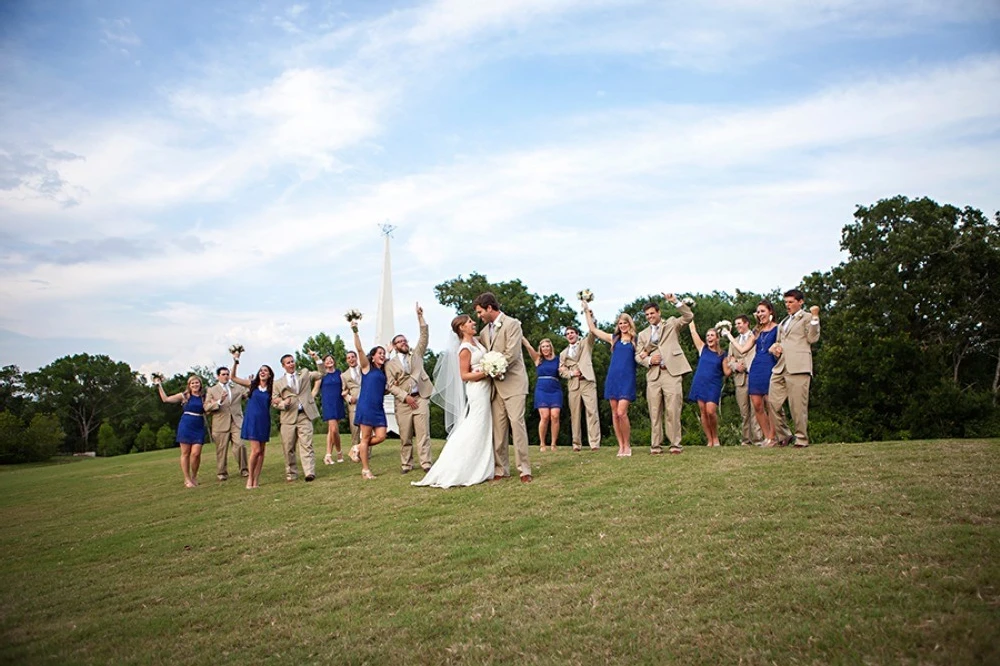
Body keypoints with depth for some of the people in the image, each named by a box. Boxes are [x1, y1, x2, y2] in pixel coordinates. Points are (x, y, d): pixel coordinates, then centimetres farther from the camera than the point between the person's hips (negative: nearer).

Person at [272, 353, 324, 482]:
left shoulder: (305, 374, 16)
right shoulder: (278, 382, 14)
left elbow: (322, 373, 11)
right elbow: (275, 402, 12)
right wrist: (283, 403, -10)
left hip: (305, 415, -1)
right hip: (288, 417, 1)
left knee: (306, 444, -10)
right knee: (288, 447, 4)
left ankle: (310, 472, -16)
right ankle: (291, 473, 16)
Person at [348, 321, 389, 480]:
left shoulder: (383, 372, 19)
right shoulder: (367, 366, 2)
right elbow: (359, 349, -12)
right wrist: (355, 331, -22)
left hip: (379, 408, 6)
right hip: (366, 406, -6)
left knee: (381, 437, -2)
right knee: (366, 437, -2)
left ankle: (358, 448, 21)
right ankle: (365, 470, 5)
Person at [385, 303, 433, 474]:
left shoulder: (416, 354, 16)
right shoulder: (390, 363, 10)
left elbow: (424, 336, 7)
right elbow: (391, 385, 2)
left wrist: (420, 317, 0)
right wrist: (405, 396, -9)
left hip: (421, 398, 1)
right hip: (403, 401, 0)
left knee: (423, 433, -6)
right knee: (405, 436, 2)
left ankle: (426, 463, -6)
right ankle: (406, 464, 11)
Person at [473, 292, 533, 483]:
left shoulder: (511, 324, -6)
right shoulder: (485, 331, 15)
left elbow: (512, 354, -15)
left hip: (512, 382, -6)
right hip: (495, 385, 6)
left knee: (516, 422, -10)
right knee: (497, 427, 4)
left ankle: (524, 469, -5)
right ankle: (501, 469, 10)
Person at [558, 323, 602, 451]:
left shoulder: (586, 343, 16)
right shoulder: (563, 353, 22)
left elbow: (592, 331, 0)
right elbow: (561, 370, 15)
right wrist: (571, 373, -4)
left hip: (587, 381, -3)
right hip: (573, 384, 3)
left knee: (592, 411, -12)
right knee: (575, 414, 0)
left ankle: (594, 443, -15)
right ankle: (577, 443, 4)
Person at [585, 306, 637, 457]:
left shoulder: (636, 340, 8)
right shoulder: (614, 339, 14)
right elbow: (593, 329, 19)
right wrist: (587, 312, 22)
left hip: (627, 379, -3)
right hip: (613, 378, 3)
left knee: (622, 412, -15)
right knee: (615, 413, 2)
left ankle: (627, 445, -1)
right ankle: (621, 446, 9)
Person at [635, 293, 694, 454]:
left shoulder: (671, 324, 15)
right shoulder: (643, 334, 22)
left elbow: (689, 316, 0)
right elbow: (638, 355, 17)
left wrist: (675, 301, -9)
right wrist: (649, 360, -4)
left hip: (672, 372, -3)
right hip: (653, 375, 3)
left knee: (673, 410, -8)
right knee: (655, 411, 1)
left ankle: (675, 444, -3)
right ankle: (655, 445, 5)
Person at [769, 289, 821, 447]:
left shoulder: (807, 317, 7)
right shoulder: (783, 322, 27)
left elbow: (812, 339, -5)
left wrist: (815, 317, -10)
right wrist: (777, 347, 12)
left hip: (798, 366, -7)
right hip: (780, 367, 7)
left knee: (798, 405, -6)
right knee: (773, 402, 0)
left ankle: (802, 439, 3)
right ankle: (785, 434, 13)